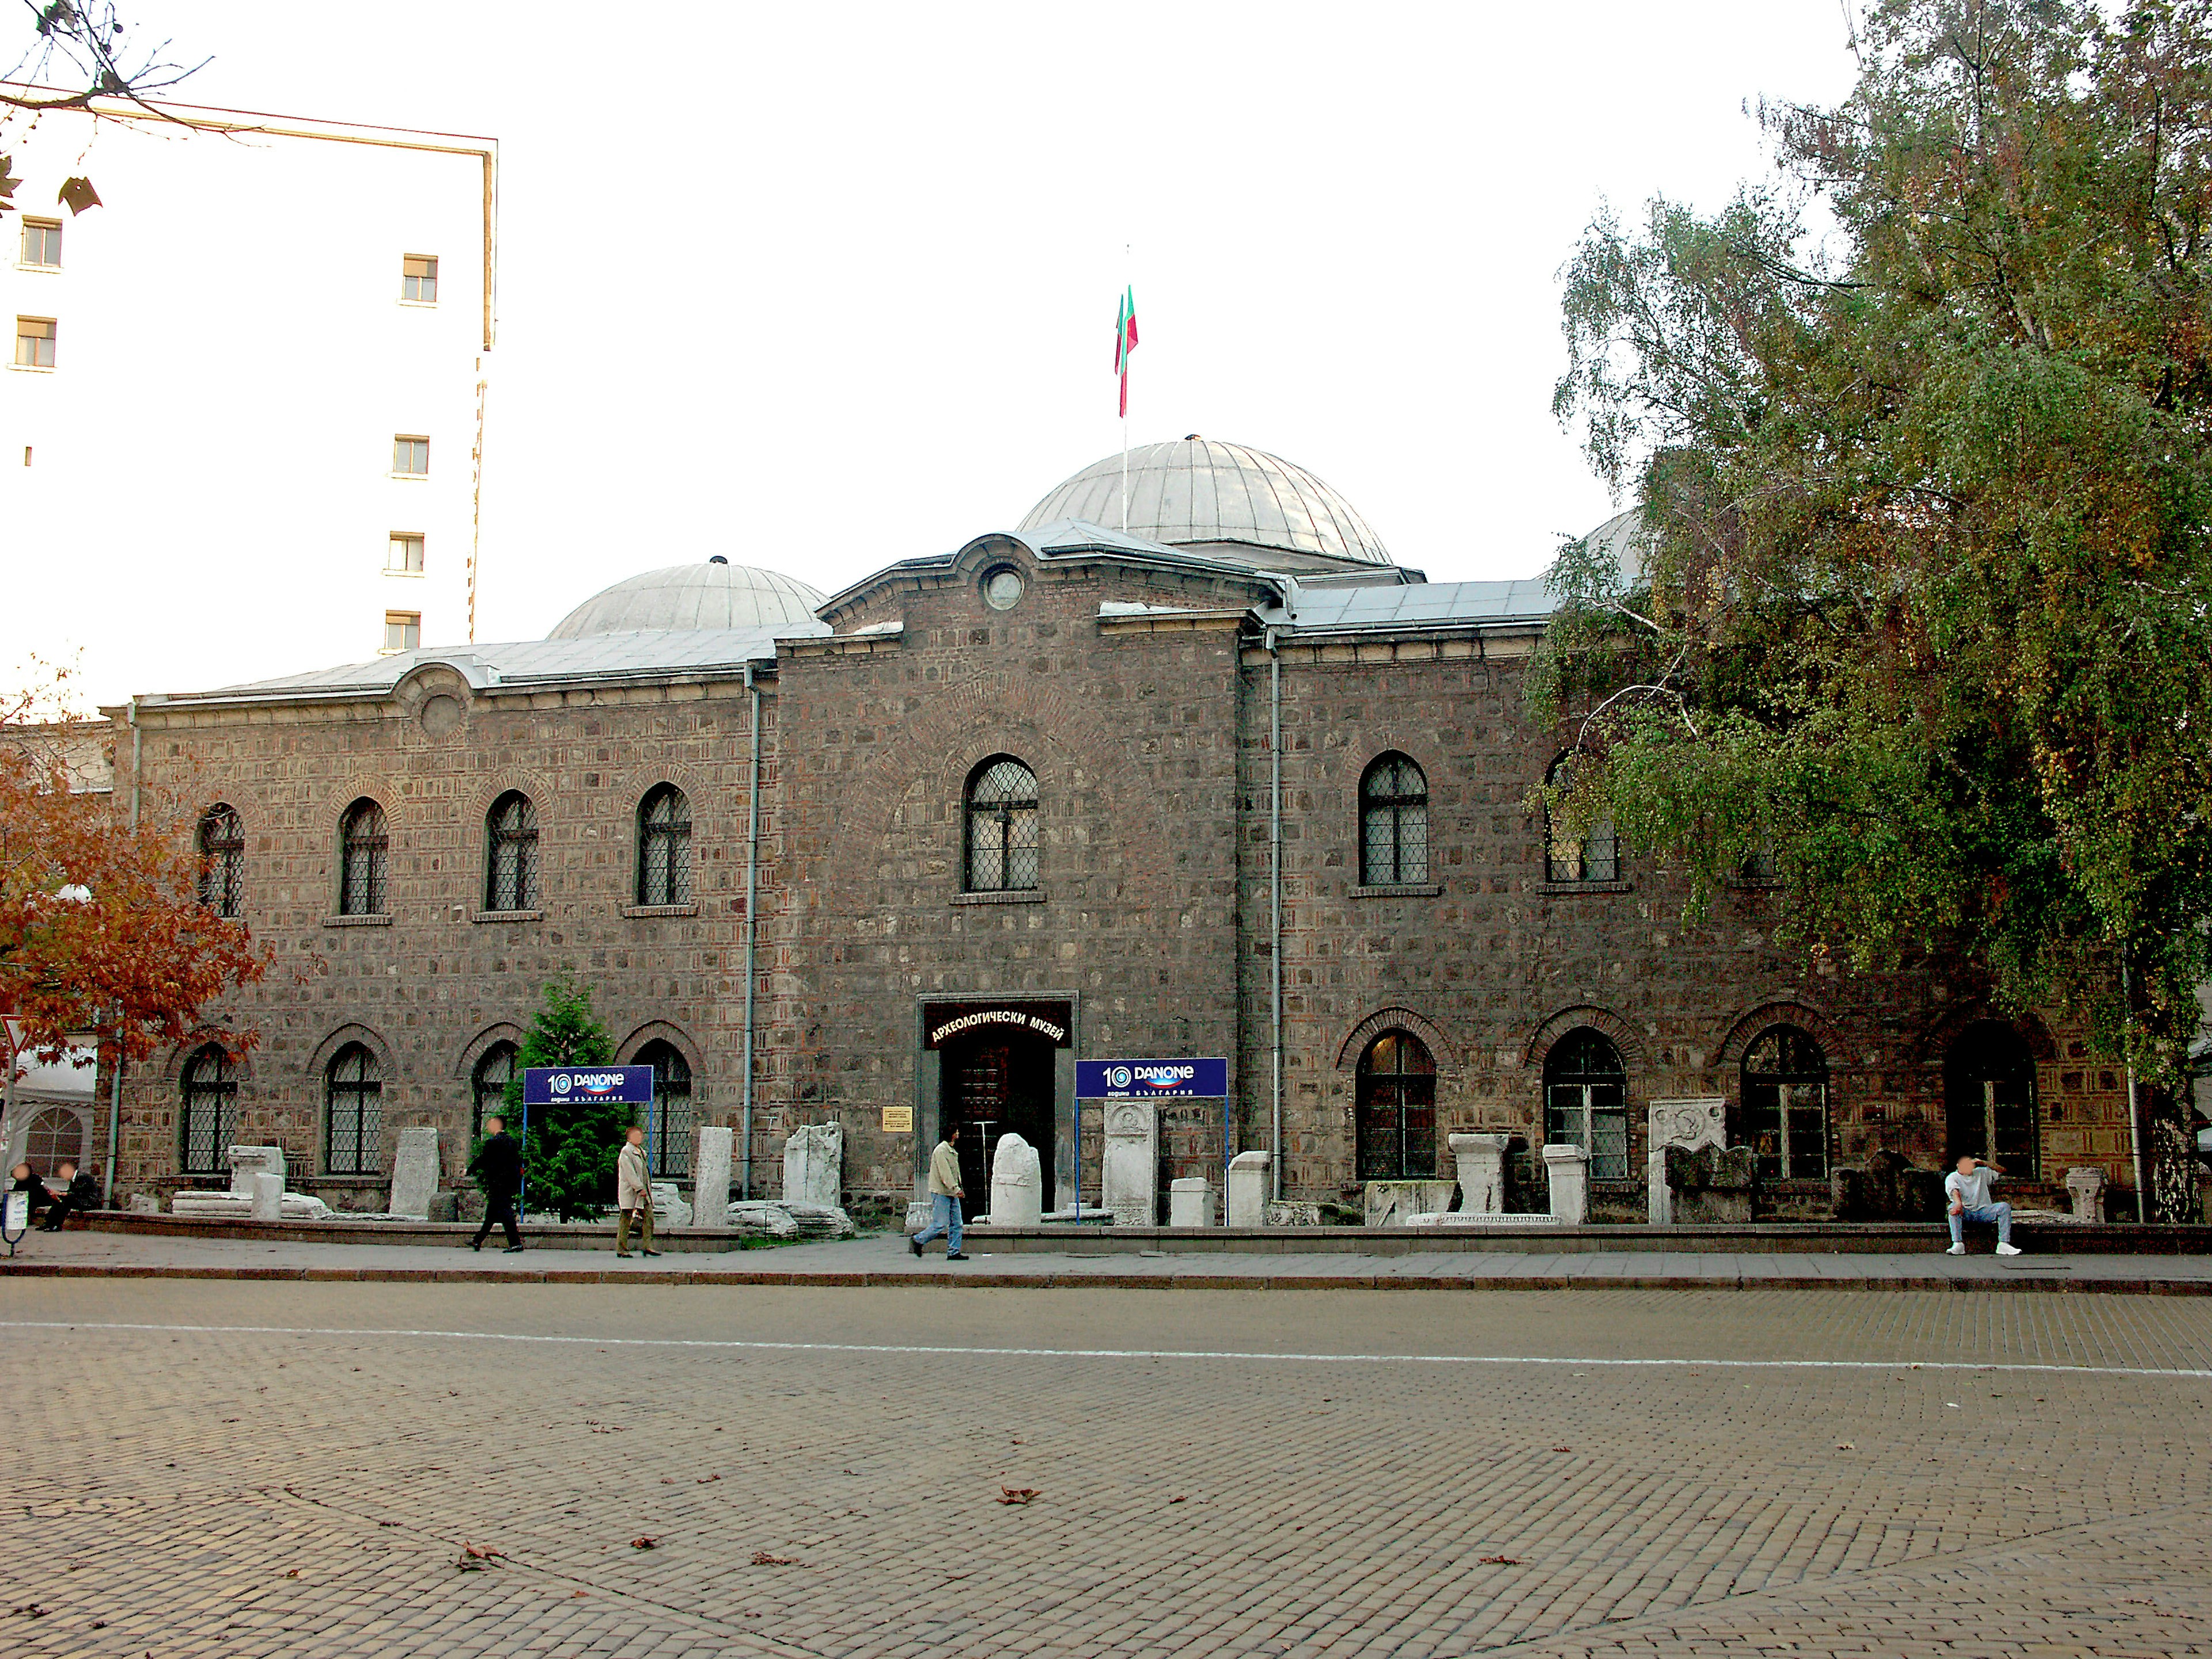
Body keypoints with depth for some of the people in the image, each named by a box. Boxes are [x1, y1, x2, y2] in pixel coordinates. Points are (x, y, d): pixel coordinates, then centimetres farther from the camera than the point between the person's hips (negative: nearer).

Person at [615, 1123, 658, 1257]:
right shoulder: (626, 1152, -9)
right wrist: (639, 1189, -20)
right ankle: (621, 1249, 2)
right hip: (630, 1191, -8)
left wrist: (648, 1187, 14)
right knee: (626, 1219, -3)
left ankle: (647, 1246, 4)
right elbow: (630, 1173, -16)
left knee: (649, 1217, 2)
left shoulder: (641, 1152, 18)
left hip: (643, 1191, 8)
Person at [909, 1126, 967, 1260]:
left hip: (952, 1194, 9)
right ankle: (917, 1240, 9)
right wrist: (955, 1189, -24)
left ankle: (953, 1252, 7)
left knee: (956, 1224, 5)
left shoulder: (952, 1151, 17)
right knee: (940, 1225, -8)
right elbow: (945, 1173, -21)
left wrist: (959, 1189, 10)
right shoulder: (941, 1151, -14)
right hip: (941, 1193, -9)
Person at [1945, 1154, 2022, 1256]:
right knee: (1953, 1207, -36)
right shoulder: (1952, 1178, 4)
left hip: (1983, 1211, 3)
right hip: (1965, 1212, -3)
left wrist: (1984, 1163, -1)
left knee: (2005, 1207, -22)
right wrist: (1959, 1204, -40)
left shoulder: (1981, 1173, 18)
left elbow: (2001, 1170, 14)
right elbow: (1954, 1191, -18)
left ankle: (2004, 1244, -28)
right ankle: (1958, 1244, -45)